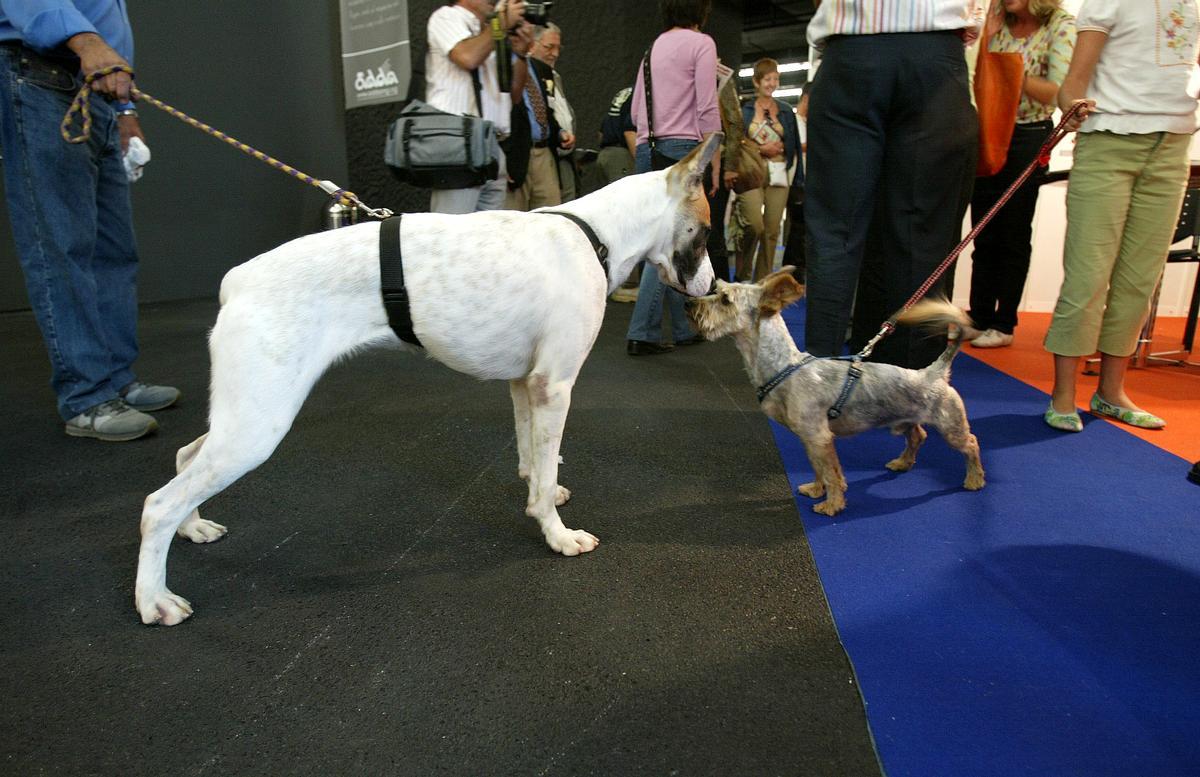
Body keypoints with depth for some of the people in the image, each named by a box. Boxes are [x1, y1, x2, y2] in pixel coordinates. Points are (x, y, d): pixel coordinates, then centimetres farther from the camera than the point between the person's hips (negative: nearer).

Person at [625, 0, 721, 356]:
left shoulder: (654, 46, 19)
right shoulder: (701, 43, -1)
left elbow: (636, 112, 17)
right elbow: (707, 109, -9)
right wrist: (715, 163, -5)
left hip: (648, 150, 7)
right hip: (682, 149, -7)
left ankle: (685, 327, 15)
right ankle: (641, 333, -5)